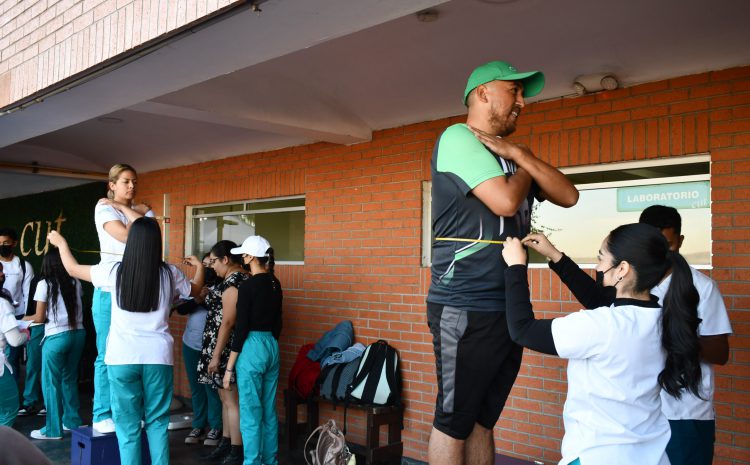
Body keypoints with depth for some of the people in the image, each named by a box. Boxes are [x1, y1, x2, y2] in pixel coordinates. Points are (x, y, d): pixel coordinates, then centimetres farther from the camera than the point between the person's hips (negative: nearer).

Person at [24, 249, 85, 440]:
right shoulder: (75, 283, 6)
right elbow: (76, 309, 8)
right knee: (69, 379, 18)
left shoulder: (44, 284, -5)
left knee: (51, 383, 6)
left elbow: (40, 318, -4)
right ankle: (72, 421, 26)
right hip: (77, 333, 5)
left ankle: (53, 429, 11)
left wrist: (25, 319, 15)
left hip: (57, 337, -5)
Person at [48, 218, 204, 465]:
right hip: (158, 356, 1)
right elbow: (195, 290, 21)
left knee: (128, 423, 8)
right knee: (157, 420, 12)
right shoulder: (170, 274, 0)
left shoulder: (114, 272, -3)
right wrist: (199, 266, 39)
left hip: (123, 357, -1)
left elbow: (73, 268, 13)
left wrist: (61, 243, 30)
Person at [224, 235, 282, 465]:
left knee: (251, 413, 0)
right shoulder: (275, 284, 7)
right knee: (269, 411, 15)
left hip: (252, 348, -8)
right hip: (272, 346, 8)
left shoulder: (248, 286, -14)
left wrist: (229, 368, -9)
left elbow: (241, 329, -14)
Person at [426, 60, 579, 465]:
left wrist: (520, 154, -1)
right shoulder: (458, 138, -6)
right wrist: (527, 168, 2)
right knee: (453, 422, 0)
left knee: (482, 419, 13)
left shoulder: (507, 155, 19)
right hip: (465, 308, -8)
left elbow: (568, 196, 10)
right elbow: (505, 201, -18)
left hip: (506, 307, 8)